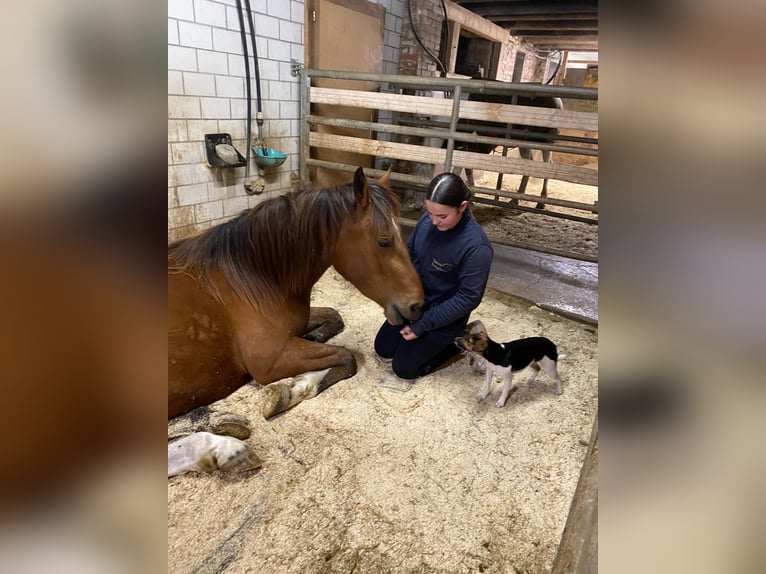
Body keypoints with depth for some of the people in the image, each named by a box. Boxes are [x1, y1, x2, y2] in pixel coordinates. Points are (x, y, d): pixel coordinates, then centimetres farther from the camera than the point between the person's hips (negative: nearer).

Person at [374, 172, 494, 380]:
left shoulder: (476, 247, -30)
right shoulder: (427, 220, -12)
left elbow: (468, 298, -25)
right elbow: (408, 256, 2)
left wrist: (422, 325, -20)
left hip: (443, 315, -6)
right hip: (413, 302, 7)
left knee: (404, 367, 2)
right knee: (382, 349, 16)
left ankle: (458, 340, 15)